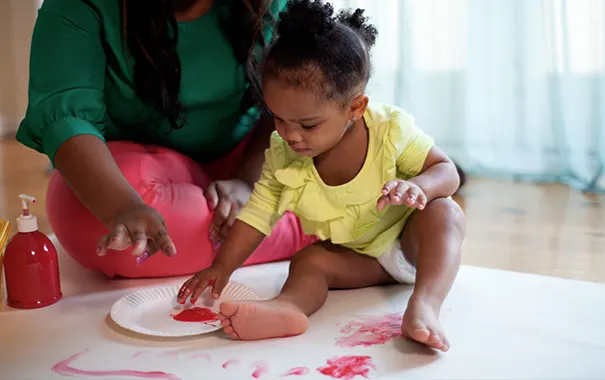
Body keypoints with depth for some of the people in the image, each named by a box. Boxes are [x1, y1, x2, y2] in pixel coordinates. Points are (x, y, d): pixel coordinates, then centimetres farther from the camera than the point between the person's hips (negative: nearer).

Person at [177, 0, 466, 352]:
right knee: (309, 260, -23)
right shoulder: (283, 156, -12)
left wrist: (417, 187, -39)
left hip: (407, 243, -3)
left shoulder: (390, 129, -21)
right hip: (353, 258, 3)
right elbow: (258, 213, -5)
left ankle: (424, 306, -50)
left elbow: (447, 171, -16)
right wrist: (222, 267, -11)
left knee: (445, 213, -31)